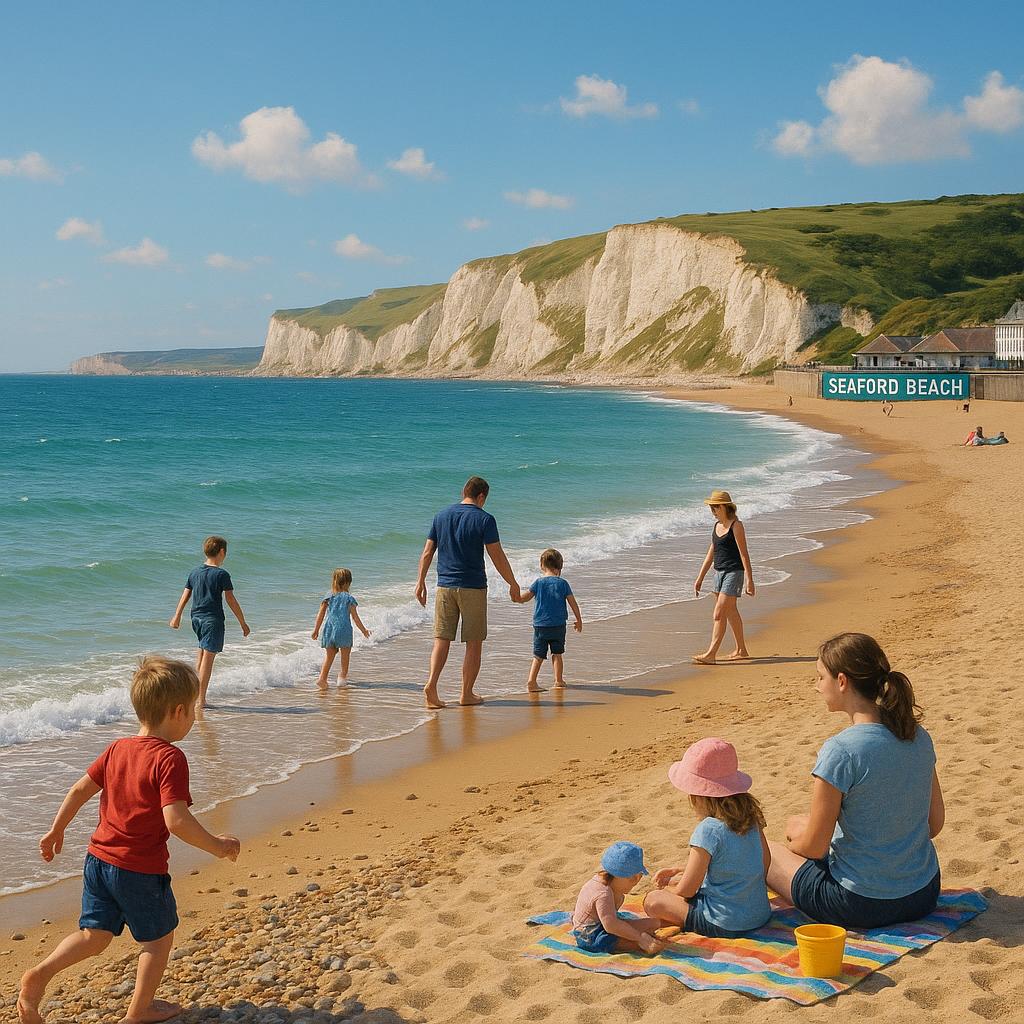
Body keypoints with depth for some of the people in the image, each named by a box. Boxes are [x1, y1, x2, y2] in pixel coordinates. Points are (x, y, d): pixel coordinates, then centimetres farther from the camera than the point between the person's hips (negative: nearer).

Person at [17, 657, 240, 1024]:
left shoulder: (117, 749, 4)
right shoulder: (169, 759, -20)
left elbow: (79, 790, 10)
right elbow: (176, 819, -28)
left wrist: (56, 831, 22)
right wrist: (216, 845, -16)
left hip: (99, 858, 7)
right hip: (140, 869, -7)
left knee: (95, 935, 17)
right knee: (158, 938, 15)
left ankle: (40, 974, -3)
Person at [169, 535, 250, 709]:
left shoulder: (194, 573, 7)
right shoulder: (221, 574, -11)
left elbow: (185, 596, 14)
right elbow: (231, 600, -11)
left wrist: (177, 616, 25)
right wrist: (243, 622, -4)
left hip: (196, 617, 7)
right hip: (213, 619, -7)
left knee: (202, 649, 24)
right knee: (209, 656, -4)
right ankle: (201, 700, -5)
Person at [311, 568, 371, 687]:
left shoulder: (328, 597, 6)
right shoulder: (349, 598, -4)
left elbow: (321, 615, 6)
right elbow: (355, 617, -3)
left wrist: (316, 630, 14)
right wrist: (364, 630, 8)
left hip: (329, 630, 3)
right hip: (344, 630, -3)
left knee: (329, 655, 10)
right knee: (345, 655, 18)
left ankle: (322, 677, -5)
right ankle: (343, 676, 30)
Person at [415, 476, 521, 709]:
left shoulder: (441, 516, 7)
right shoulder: (484, 519, -8)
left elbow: (427, 553, 8)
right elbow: (497, 557, -8)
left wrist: (421, 582, 16)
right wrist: (513, 584, 2)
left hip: (445, 585, 4)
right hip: (473, 587, -4)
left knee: (442, 639, 7)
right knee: (474, 643, 7)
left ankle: (431, 684, -11)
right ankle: (466, 694, 10)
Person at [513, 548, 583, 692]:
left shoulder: (538, 583, -2)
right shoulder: (563, 583, -2)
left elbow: (523, 598, 0)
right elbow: (573, 604, 2)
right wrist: (579, 620, 15)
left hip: (540, 625, 0)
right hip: (558, 626, 0)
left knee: (538, 656, 4)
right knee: (557, 654, 13)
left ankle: (531, 681, -8)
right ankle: (558, 681, 15)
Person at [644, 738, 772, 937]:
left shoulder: (708, 831, -22)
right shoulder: (750, 814, -1)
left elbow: (686, 891, -15)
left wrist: (670, 885, 12)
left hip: (725, 926, -7)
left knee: (653, 901, 3)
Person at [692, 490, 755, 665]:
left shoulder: (736, 526, -12)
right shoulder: (717, 526, 12)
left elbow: (744, 554, -14)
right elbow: (711, 553, 17)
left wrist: (749, 580, -17)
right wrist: (700, 578, 17)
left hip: (734, 573, -9)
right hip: (719, 572, 9)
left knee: (719, 614, -13)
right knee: (731, 613, 16)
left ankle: (711, 654, -14)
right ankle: (741, 650, 28)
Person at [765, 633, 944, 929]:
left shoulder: (840, 751, -23)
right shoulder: (919, 737, -2)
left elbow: (814, 847, -15)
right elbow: (935, 821, 8)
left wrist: (791, 846, 8)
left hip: (862, 905, -7)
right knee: (798, 823, 26)